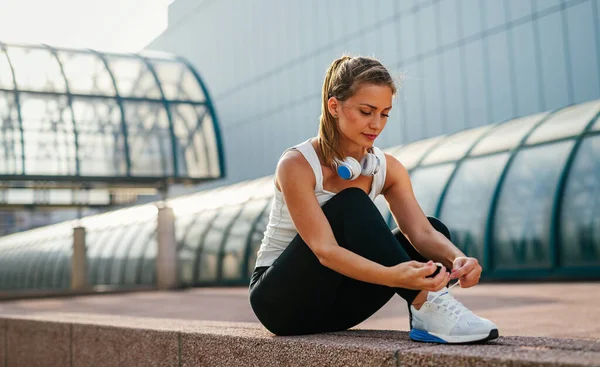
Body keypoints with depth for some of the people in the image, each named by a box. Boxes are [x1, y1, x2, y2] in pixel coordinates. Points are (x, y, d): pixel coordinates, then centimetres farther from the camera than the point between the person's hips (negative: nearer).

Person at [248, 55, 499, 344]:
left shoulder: (387, 168, -3)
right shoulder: (297, 165, -22)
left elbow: (422, 232, -16)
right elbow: (324, 250, -33)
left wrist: (456, 258, -39)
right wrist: (393, 276, -50)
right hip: (281, 299, -5)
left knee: (436, 229, -12)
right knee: (350, 204, -31)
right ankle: (427, 305, -37)